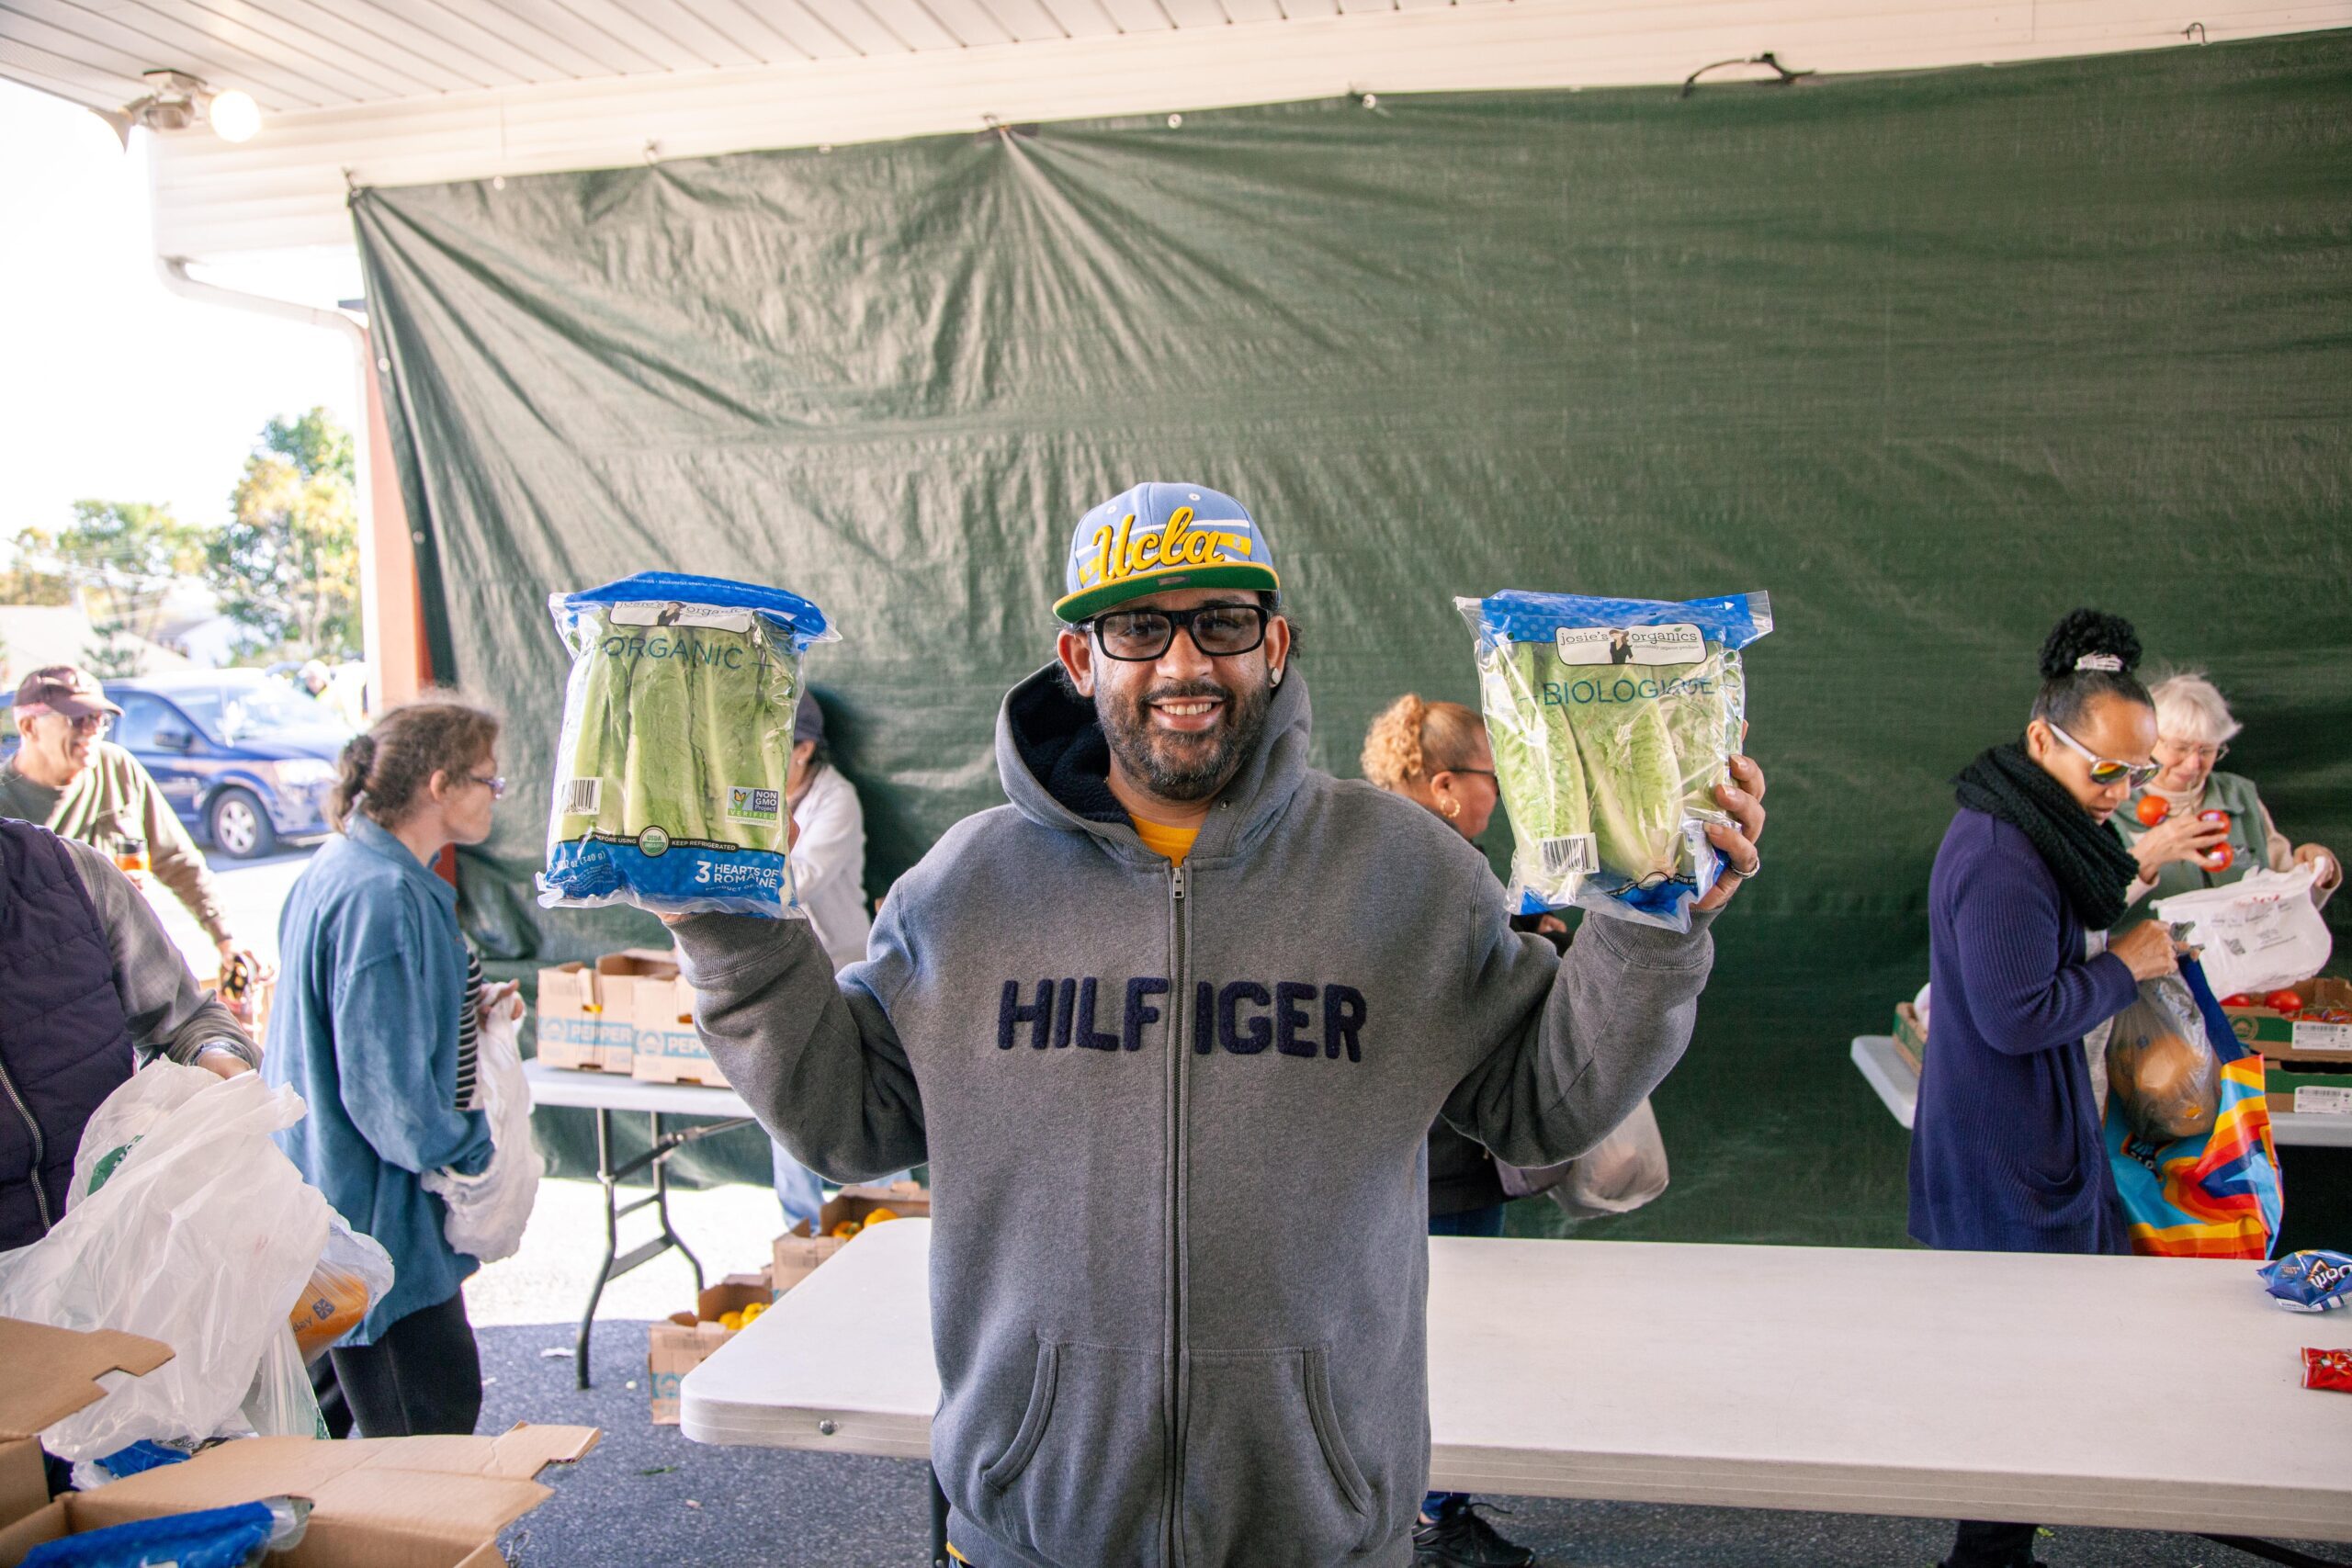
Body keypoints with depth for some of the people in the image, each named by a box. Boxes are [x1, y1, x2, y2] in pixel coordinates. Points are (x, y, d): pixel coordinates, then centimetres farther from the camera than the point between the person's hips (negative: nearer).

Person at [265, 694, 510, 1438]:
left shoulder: (346, 869, 10)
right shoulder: (384, 897, -23)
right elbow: (386, 1088, -25)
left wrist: (464, 1014, 8)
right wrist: (474, 1154, -11)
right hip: (375, 1212, -11)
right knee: (437, 1418, -1)